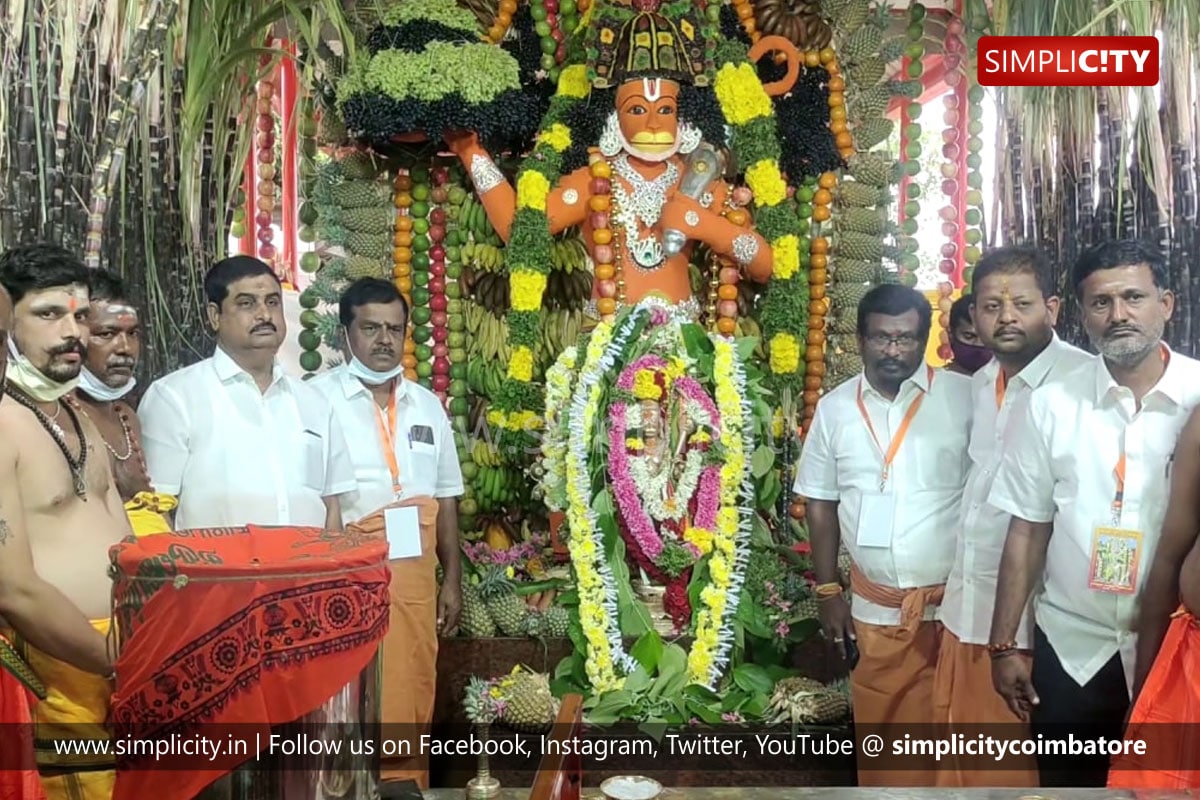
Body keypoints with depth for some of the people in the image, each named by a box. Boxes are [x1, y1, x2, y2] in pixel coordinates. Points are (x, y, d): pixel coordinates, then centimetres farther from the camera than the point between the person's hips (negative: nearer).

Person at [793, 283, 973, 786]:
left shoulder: (966, 397, -7)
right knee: (880, 730, 13)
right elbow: (820, 503, 7)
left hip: (957, 599, -2)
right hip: (876, 605, 2)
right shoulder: (834, 408, 2)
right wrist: (828, 592, 5)